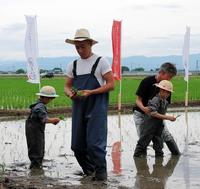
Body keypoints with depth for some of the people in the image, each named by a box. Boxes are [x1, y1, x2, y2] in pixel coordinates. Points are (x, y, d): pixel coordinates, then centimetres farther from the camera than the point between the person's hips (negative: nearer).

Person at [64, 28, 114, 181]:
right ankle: (89, 172, 24)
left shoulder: (101, 62, -3)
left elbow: (111, 84, -7)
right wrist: (70, 93, -8)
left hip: (97, 108, -5)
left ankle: (101, 173, 4)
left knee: (95, 143, -10)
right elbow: (67, 86, 17)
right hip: (78, 108, 5)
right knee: (77, 145, 6)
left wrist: (91, 92, -18)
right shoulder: (73, 65, 12)